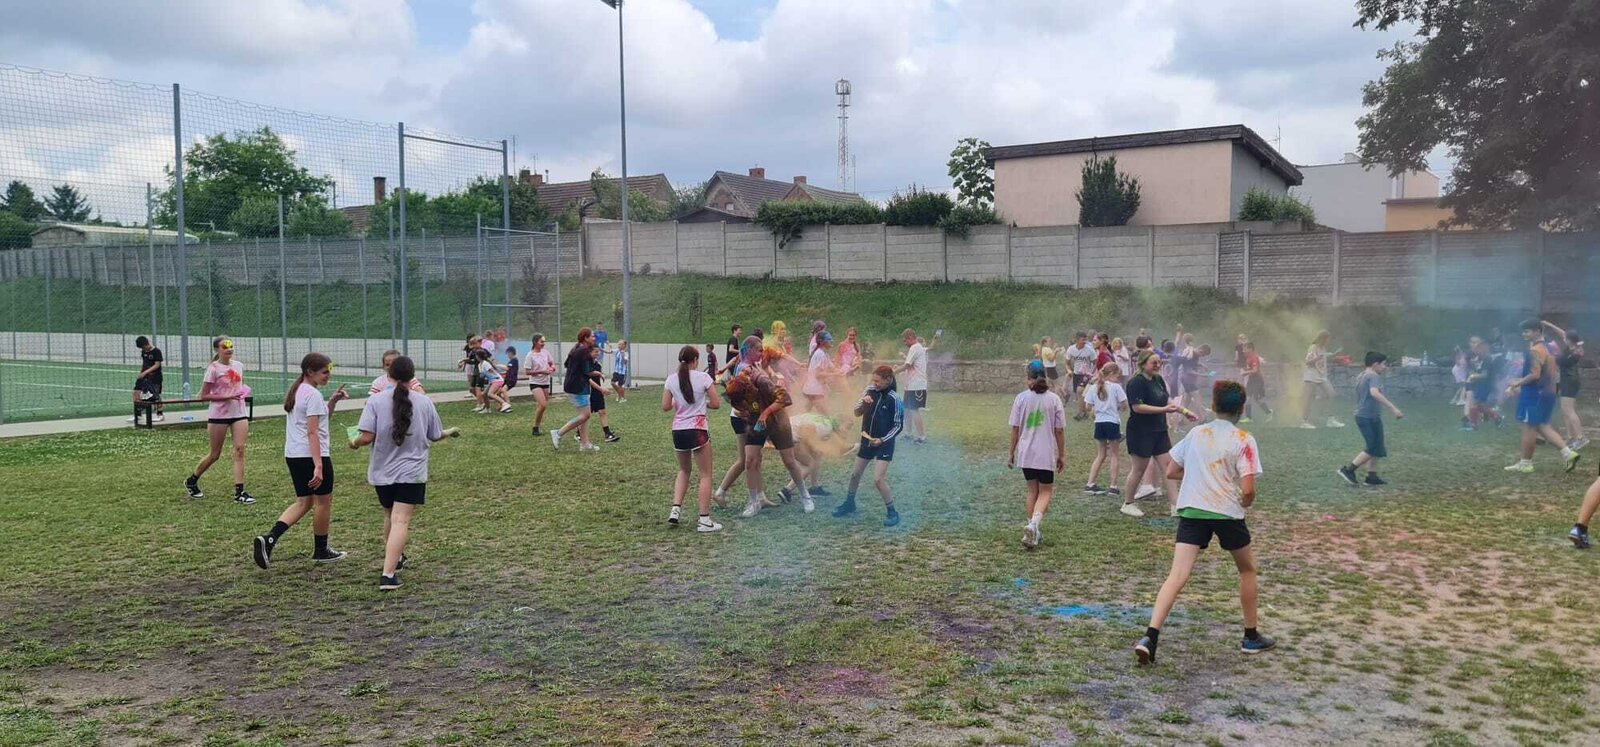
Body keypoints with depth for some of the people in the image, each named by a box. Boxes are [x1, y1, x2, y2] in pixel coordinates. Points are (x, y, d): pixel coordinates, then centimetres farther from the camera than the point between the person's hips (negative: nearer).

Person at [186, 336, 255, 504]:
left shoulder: (239, 366, 7)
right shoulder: (213, 368, -9)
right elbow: (204, 395, -10)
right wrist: (227, 397, -20)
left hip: (239, 413, 4)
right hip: (218, 415, -4)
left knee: (239, 450, -8)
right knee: (215, 454, 6)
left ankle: (239, 492, -8)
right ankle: (191, 481, 30)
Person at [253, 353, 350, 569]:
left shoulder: (297, 392, 15)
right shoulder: (313, 395, -15)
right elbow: (313, 432, -22)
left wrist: (333, 401, 11)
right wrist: (318, 466, -25)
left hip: (292, 455, 9)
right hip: (311, 456, -9)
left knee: (304, 502, 15)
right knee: (323, 501, 8)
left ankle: (269, 539, -2)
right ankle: (321, 550, 20)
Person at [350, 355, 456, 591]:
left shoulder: (375, 401, -8)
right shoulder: (424, 402, -3)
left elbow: (366, 437, -14)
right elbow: (435, 436, 8)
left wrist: (354, 443, 9)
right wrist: (450, 432, 30)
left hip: (382, 472, 2)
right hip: (412, 473, -2)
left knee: (390, 516, 23)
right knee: (401, 521, -7)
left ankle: (395, 558, 42)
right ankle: (388, 574, -18)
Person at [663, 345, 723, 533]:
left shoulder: (671, 380, 2)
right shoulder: (703, 377, -7)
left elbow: (665, 407, 4)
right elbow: (716, 404, -5)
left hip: (678, 431, 5)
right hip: (697, 430, -4)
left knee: (684, 470, 24)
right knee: (705, 475, 4)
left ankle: (675, 509, 12)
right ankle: (704, 520, 2)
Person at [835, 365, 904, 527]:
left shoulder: (894, 399, -16)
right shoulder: (870, 391, -3)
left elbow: (898, 426, -11)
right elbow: (857, 413, 4)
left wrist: (882, 440, -18)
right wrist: (863, 402, -16)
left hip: (883, 443, -6)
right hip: (866, 440, 6)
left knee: (878, 480, -14)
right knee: (855, 474, 16)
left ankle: (892, 512, 2)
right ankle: (849, 504, 39)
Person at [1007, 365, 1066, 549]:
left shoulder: (1021, 398, -3)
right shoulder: (1054, 399, -5)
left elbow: (1015, 428, -1)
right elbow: (1059, 430, -2)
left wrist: (1011, 453, 9)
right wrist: (1062, 455, 9)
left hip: (1025, 454, 2)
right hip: (1046, 455, -2)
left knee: (1032, 491, 17)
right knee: (1045, 492, 8)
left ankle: (1034, 533, 20)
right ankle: (1034, 524, -17)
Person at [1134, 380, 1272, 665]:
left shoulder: (1196, 434, 8)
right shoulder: (1244, 441, -4)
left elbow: (1171, 472, 14)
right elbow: (1248, 490, -12)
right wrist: (1246, 503, 10)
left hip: (1191, 511, 2)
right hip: (1228, 513, -2)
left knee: (1177, 576, -7)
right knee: (1247, 570, 23)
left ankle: (1150, 637, -23)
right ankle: (1251, 637, 31)